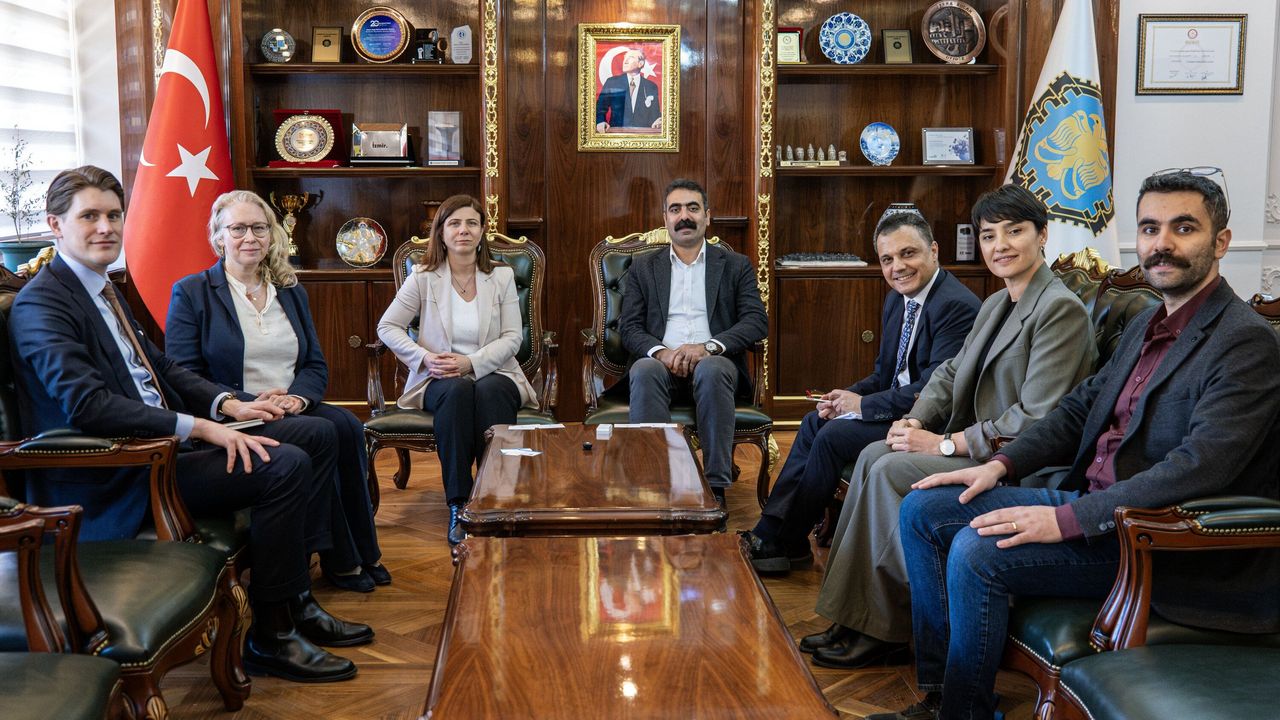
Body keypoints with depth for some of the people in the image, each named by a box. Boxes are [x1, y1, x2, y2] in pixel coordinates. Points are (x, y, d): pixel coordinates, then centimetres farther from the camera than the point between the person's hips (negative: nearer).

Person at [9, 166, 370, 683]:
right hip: (117, 476, -10)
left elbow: (157, 365, 21)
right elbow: (87, 405, -26)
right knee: (285, 465, -24)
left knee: (316, 433, 4)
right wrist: (198, 427, -27)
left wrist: (227, 404, 5)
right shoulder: (41, 304, -13)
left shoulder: (103, 288, 16)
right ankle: (270, 636, -10)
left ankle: (298, 601, 5)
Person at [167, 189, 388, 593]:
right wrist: (250, 403, -19)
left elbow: (317, 365, 14)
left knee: (346, 426, -28)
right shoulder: (191, 293, 3)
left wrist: (298, 396, -11)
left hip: (292, 409, 5)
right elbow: (183, 377, -7)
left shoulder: (291, 292, 19)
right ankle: (340, 560, -17)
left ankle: (362, 552, -17)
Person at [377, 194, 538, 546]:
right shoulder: (423, 277, 5)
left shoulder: (502, 276, 7)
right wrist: (425, 358, -12)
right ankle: (458, 507, -35)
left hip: (492, 374, 0)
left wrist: (471, 363, -16)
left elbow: (512, 338, 0)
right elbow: (387, 327, 4)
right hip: (440, 380, 0)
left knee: (490, 392, -36)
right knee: (457, 391, -37)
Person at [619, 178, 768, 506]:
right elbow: (628, 328, 9)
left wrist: (707, 347, -15)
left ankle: (716, 486, -35)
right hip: (661, 363, 1)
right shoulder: (643, 268, 19)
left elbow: (757, 322, 2)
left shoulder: (735, 265, 16)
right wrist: (661, 351, -14)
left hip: (713, 364, -1)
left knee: (711, 369, -37)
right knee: (644, 370, -34)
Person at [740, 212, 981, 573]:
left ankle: (788, 543, -2)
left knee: (834, 434, -18)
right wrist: (847, 397, -4)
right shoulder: (897, 299, 9)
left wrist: (863, 404, -19)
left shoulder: (957, 306, -22)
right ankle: (771, 531, 5)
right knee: (815, 422, 7)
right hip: (898, 403, 10)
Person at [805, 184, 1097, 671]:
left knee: (891, 471, -20)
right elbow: (951, 373, 18)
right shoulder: (995, 305, 14)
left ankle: (886, 632, -7)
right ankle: (857, 618, -4)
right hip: (978, 446, 9)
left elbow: (1036, 420, -22)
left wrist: (945, 444, -20)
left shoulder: (1061, 310, -16)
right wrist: (915, 421, -3)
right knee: (874, 455, -7)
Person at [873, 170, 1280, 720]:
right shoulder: (1146, 325, 14)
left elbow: (1199, 467, -26)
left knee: (978, 551, -26)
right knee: (923, 510, 1)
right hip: (1088, 497, 9)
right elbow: (1082, 406, 18)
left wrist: (1065, 521, -27)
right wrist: (1001, 464, 1)